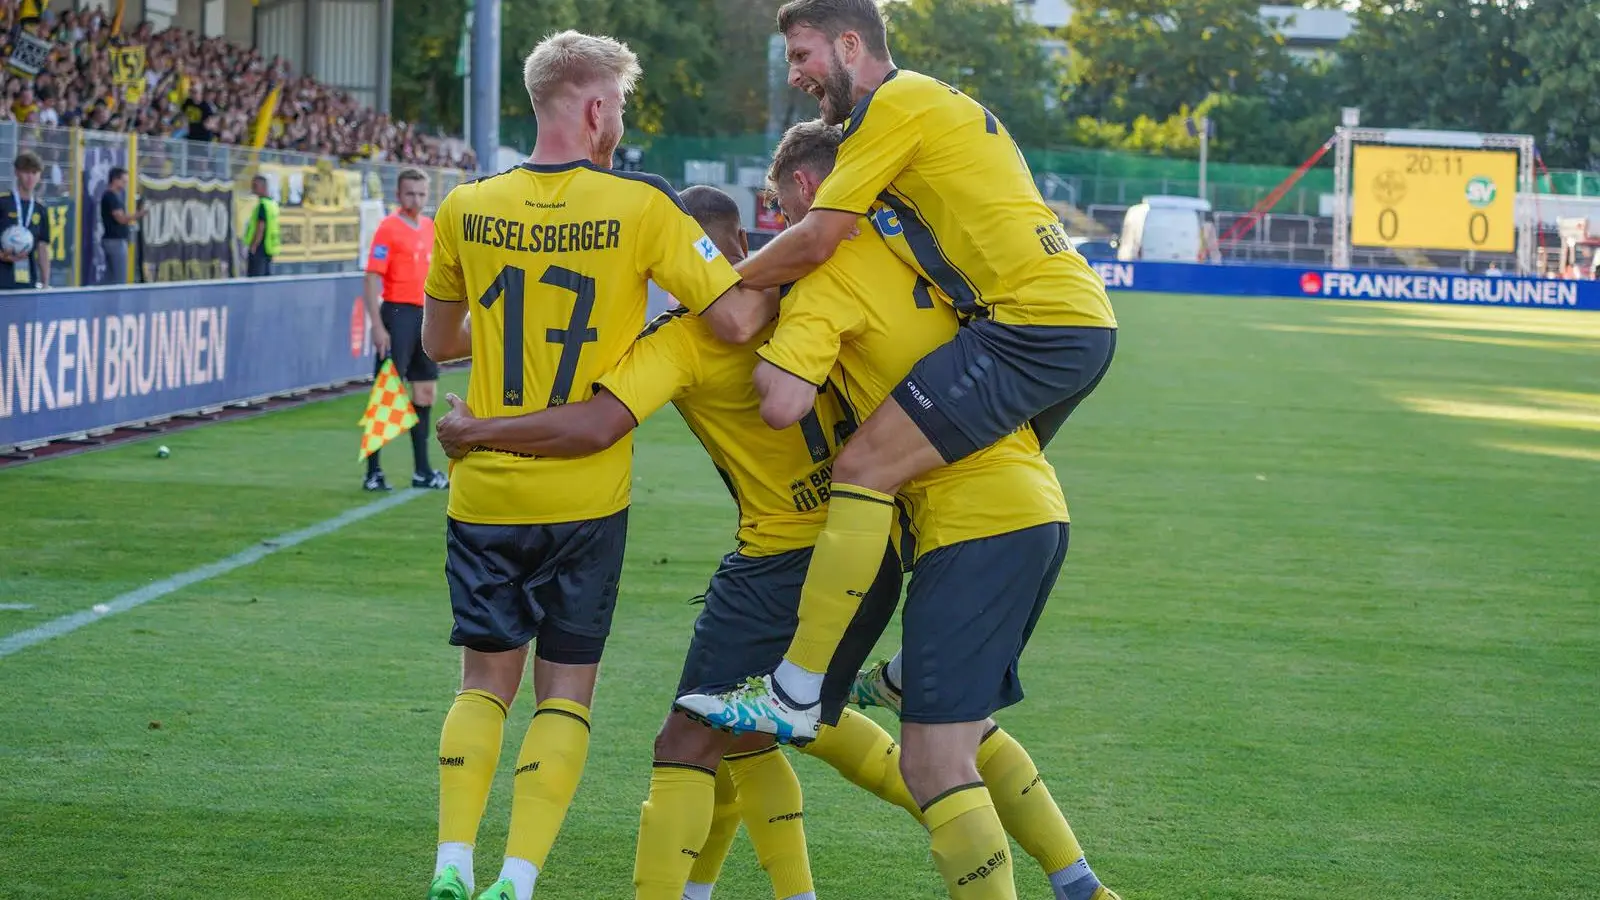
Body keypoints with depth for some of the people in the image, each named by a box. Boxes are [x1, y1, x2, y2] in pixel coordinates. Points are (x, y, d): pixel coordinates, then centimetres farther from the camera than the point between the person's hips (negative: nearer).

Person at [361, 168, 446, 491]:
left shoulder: (430, 227, 13)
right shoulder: (388, 228, -9)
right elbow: (372, 279, -13)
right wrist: (377, 326, -20)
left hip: (425, 316, 7)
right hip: (397, 314, -7)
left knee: (425, 392, 10)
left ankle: (423, 471, 18)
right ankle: (373, 472, -2)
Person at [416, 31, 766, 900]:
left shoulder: (465, 208, 0)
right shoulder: (640, 207, -10)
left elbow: (437, 341, 13)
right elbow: (735, 315, -13)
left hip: (484, 490, 2)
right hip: (587, 493, -2)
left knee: (486, 679, 13)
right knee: (566, 689, 8)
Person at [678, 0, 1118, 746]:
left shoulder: (895, 102, -4)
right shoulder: (934, 102, 27)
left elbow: (814, 242, -8)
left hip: (1033, 322, -11)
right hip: (1084, 321, 11)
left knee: (865, 466, -13)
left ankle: (793, 697, -14)